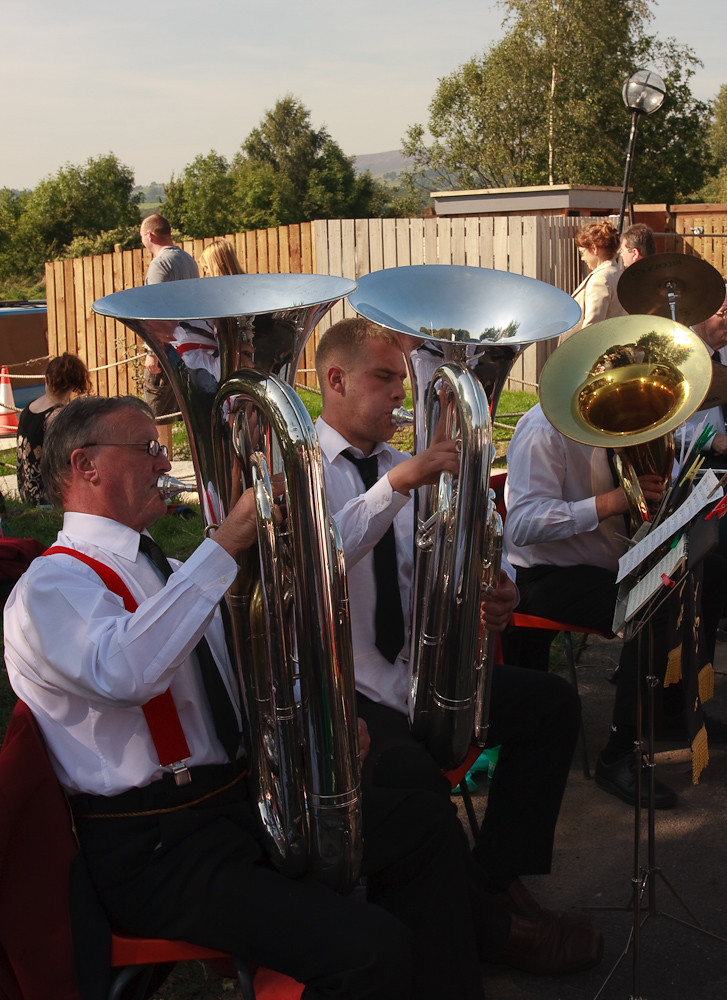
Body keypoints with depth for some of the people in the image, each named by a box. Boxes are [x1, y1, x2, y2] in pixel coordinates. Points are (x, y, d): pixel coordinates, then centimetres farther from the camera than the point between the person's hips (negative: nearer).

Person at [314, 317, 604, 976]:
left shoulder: (402, 466, 16)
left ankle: (498, 883, 7)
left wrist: (484, 601, -9)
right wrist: (396, 484, -35)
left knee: (553, 703, -1)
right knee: (414, 773, -33)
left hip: (415, 669, 8)